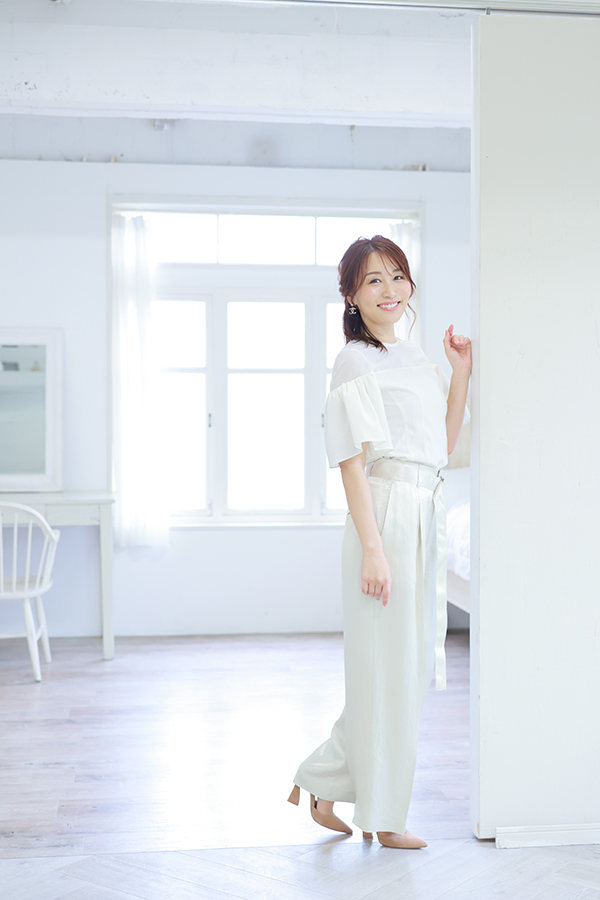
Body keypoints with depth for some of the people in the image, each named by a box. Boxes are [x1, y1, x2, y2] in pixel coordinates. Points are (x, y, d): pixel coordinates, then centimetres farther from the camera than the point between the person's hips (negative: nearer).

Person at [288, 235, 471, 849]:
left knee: (408, 666, 12)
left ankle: (323, 781, 26)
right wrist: (373, 548, -21)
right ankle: (381, 815, 16)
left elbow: (444, 445, 17)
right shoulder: (355, 362, -8)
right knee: (386, 667, 0)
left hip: (426, 517, 9)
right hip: (385, 518, -9)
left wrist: (460, 374, 10)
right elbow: (353, 462, -14)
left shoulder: (415, 359, 17)